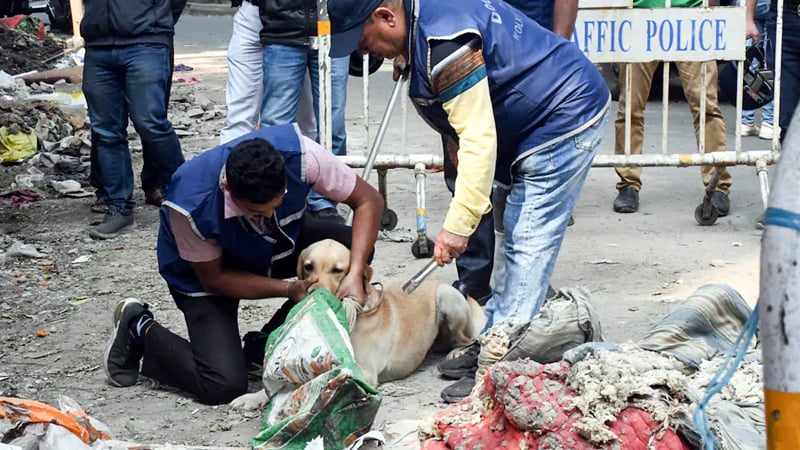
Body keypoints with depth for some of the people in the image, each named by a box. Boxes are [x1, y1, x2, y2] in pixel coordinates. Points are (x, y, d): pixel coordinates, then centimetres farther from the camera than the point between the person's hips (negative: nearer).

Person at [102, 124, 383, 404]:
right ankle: (140, 331, 6)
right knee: (224, 384, -23)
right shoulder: (189, 205, -38)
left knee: (351, 247, -24)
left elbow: (369, 200, -22)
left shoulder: (299, 153, -33)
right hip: (203, 272, -5)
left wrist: (354, 274, -35)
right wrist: (289, 290, -31)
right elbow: (213, 278, -21)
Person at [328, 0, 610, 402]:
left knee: (527, 247, -13)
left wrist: (458, 224, -26)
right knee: (518, 243, 14)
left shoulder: (444, 42, -28)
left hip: (564, 122, -11)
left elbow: (479, 139, -29)